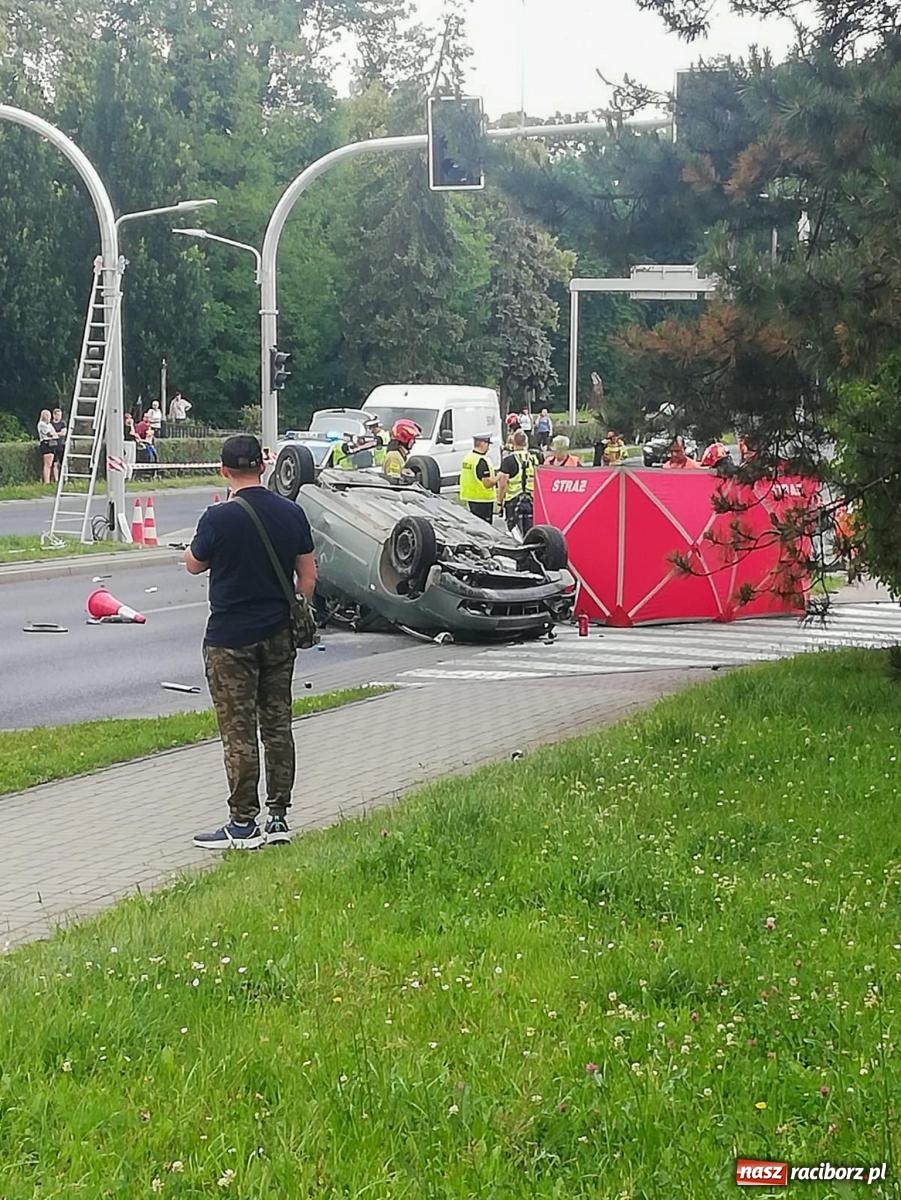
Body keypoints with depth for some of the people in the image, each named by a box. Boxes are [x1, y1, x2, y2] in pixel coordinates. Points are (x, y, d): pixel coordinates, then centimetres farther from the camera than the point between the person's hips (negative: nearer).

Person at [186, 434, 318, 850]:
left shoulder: (218, 518, -15)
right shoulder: (292, 513, 1)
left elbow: (194, 565, 1)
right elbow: (308, 575, 6)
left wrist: (192, 547, 22)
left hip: (230, 639, -5)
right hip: (278, 634, 5)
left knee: (239, 734, 0)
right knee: (278, 726, 12)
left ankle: (243, 825, 4)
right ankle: (278, 817, 16)